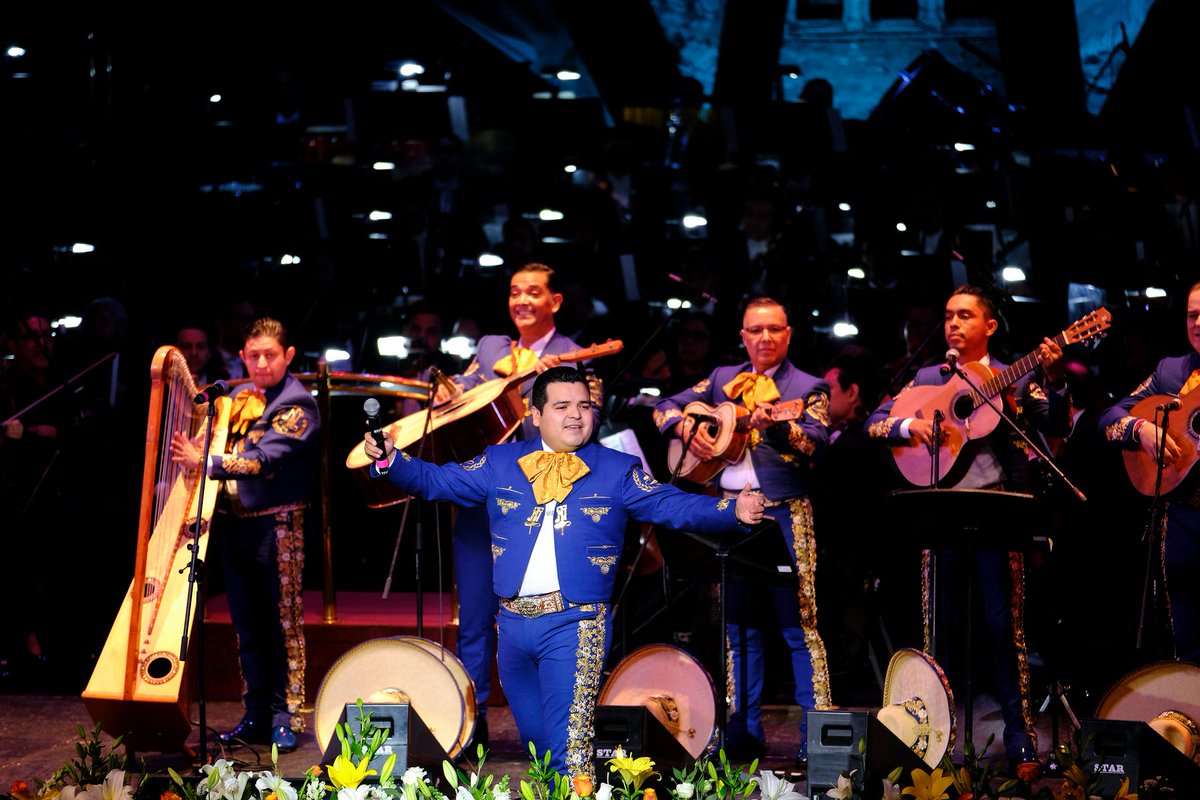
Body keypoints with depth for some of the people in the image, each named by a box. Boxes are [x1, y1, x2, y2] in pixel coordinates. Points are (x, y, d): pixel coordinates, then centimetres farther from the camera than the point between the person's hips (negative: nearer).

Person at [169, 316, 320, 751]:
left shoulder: (297, 405, -7)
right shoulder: (238, 399, 14)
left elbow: (266, 459, -20)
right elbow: (223, 451, 20)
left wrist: (204, 461, -29)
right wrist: (201, 438, -2)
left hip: (276, 526, -6)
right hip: (232, 522, 6)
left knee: (283, 624, -2)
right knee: (246, 627, 9)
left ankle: (285, 718, 3)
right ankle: (255, 717, 16)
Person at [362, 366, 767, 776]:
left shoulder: (618, 471, 3)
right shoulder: (500, 463, 9)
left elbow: (673, 505, -4)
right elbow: (436, 480, 10)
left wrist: (733, 511, -19)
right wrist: (390, 459, -7)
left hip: (575, 626, -4)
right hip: (513, 622, 4)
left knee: (569, 749, -11)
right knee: (535, 742, 17)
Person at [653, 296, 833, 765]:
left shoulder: (807, 387, 2)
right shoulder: (723, 379, 15)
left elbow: (816, 442, -14)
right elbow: (666, 408, 17)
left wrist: (775, 426, -32)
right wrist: (688, 429, -4)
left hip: (783, 511, -5)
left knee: (798, 622, -7)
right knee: (738, 623, 8)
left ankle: (818, 734, -6)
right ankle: (744, 732, 15)